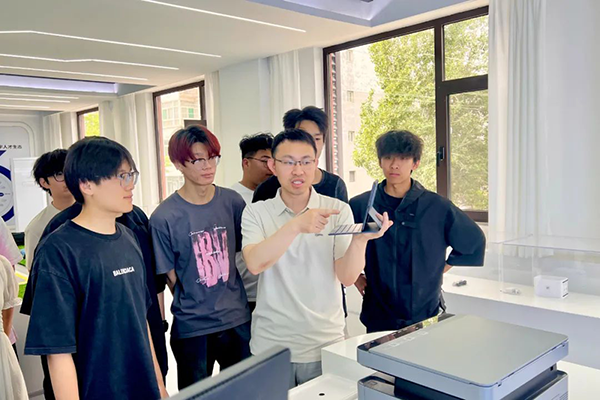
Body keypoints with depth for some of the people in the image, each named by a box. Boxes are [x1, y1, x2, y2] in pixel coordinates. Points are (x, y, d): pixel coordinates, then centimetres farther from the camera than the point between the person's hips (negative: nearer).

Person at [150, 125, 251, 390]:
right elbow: (171, 276, -4)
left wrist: (229, 300, 6)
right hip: (191, 328, -3)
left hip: (237, 320, 3)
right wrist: (191, 306, -1)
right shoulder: (164, 217, -12)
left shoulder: (233, 202, -3)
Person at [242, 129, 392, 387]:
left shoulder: (338, 210, -3)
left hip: (325, 345, 0)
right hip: (270, 346, 0)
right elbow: (254, 264, -21)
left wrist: (360, 239, -30)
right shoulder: (255, 213, -3)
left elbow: (347, 277, -10)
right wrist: (296, 226, -35)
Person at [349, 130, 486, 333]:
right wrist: (355, 276, 6)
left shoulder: (438, 207, -3)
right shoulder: (359, 205, -2)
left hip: (427, 315, 0)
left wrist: (442, 267, 6)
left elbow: (474, 241, 11)